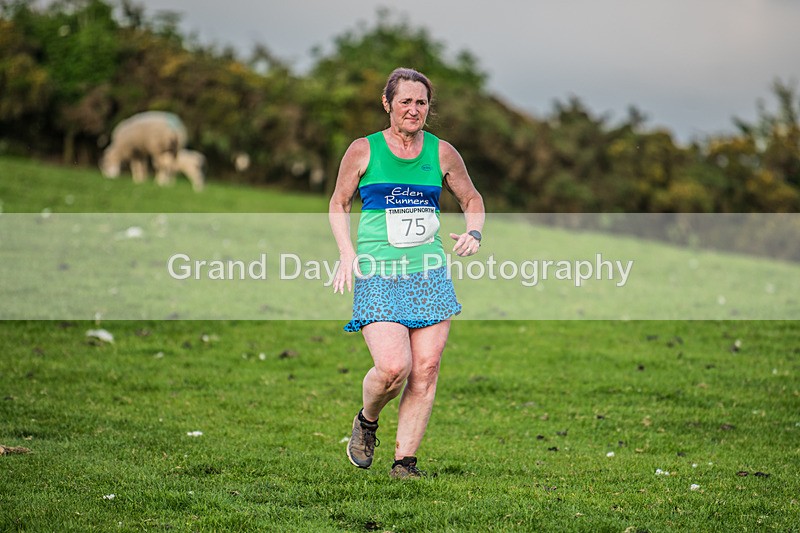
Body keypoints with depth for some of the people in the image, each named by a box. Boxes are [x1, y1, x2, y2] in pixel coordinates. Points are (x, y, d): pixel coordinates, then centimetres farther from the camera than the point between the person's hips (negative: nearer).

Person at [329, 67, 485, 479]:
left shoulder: (442, 153, 7)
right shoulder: (363, 150, 2)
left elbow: (472, 200, 21)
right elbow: (338, 204, 13)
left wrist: (473, 232, 0)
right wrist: (347, 252, -2)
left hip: (430, 274, 3)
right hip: (378, 275, -3)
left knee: (425, 371, -3)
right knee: (393, 366, -19)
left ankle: (405, 460, 8)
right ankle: (366, 421, 12)